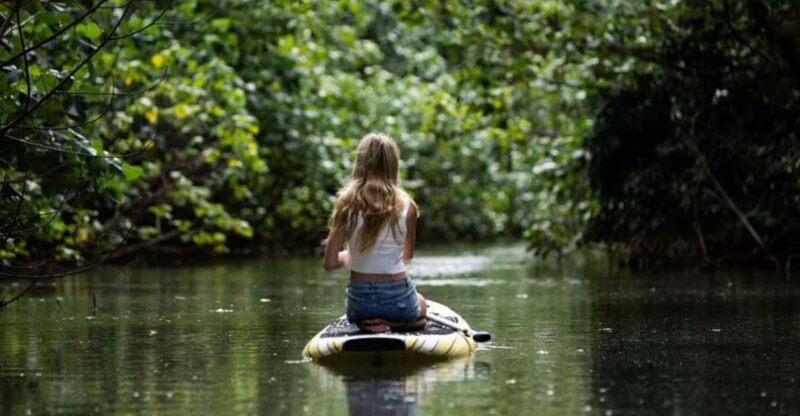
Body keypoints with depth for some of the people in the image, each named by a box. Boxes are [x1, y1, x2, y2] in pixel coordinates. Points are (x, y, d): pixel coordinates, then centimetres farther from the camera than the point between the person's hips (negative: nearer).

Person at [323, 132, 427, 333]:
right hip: (397, 299, -1)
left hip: (359, 303, 1)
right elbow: (407, 255, 7)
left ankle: (370, 323, 2)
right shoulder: (406, 205, -10)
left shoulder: (347, 202, -11)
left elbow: (330, 263, -11)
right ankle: (397, 323, 2)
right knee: (421, 306, 37)